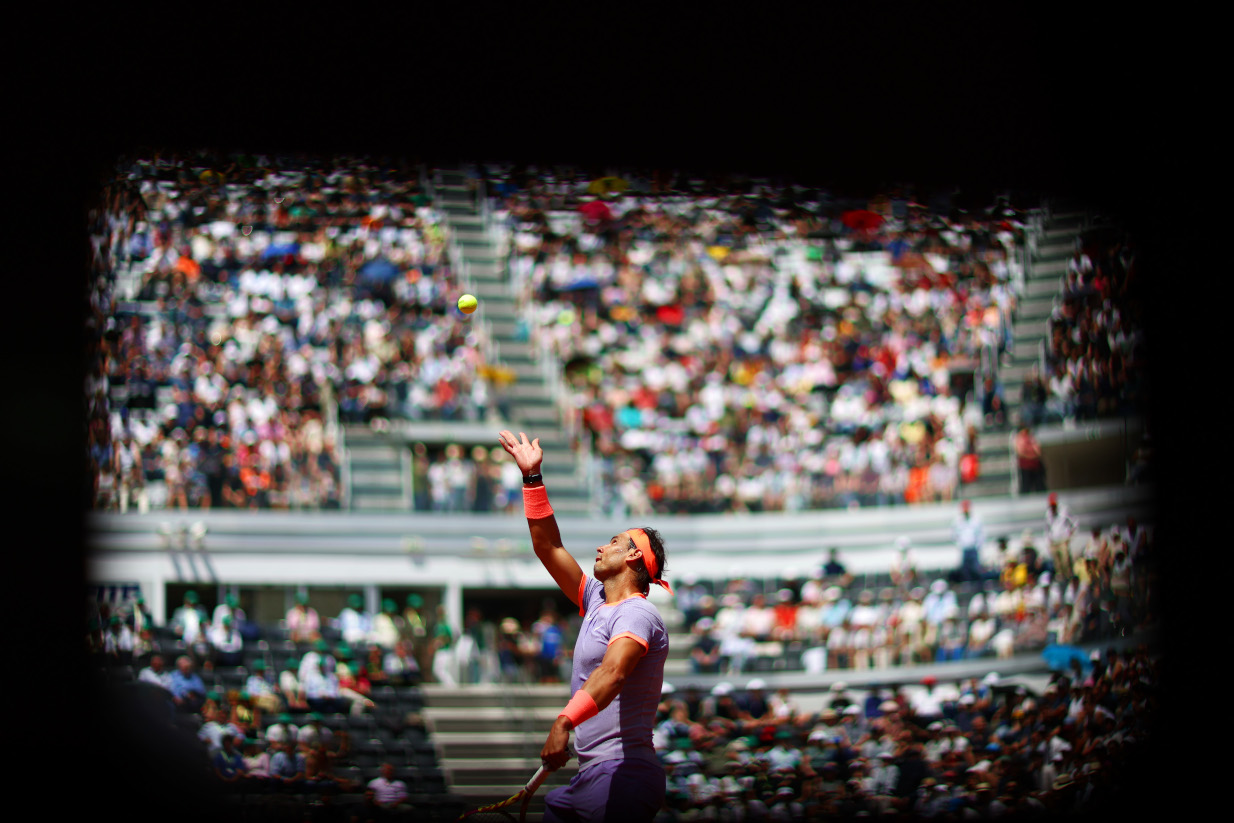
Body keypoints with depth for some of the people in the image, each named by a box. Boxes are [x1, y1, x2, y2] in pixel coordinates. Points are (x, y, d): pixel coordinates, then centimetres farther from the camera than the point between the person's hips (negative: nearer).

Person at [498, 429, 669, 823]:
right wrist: (532, 477, 22)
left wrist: (564, 722, -44)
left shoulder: (637, 615, -11)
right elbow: (549, 548, 24)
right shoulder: (597, 600, 18)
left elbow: (612, 672, -30)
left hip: (622, 776, -10)